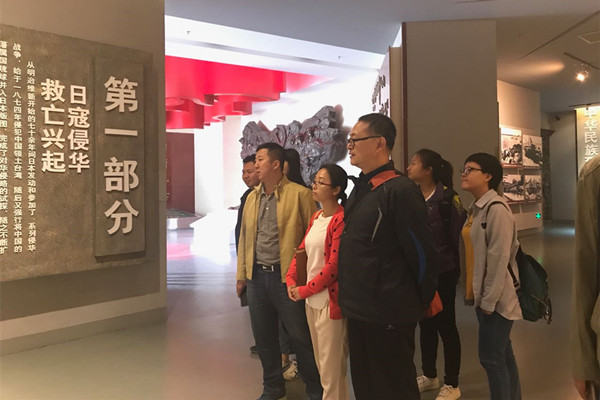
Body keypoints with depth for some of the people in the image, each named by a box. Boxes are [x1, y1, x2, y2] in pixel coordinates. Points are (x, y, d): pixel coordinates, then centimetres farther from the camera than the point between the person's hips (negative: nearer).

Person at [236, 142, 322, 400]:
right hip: (257, 276, 6)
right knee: (263, 337, 15)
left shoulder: (299, 194, -8)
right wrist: (241, 274, 13)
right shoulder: (252, 197, 11)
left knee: (300, 336, 6)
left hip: (287, 277, -5)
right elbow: (244, 237, 14)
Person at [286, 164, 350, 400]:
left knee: (331, 366, 4)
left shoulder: (341, 219, -16)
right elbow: (302, 251, 15)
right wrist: (291, 280, 0)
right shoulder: (315, 217, 11)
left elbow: (334, 265, -19)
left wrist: (304, 290, -13)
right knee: (321, 363, 20)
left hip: (329, 301, -9)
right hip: (311, 300, 9)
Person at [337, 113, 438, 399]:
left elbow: (421, 254, -16)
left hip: (388, 315, -8)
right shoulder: (360, 189, 9)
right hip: (358, 312, 8)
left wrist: (420, 304, -4)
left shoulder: (399, 190, -18)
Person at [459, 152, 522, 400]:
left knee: (491, 357, -1)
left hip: (496, 297, -9)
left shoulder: (496, 208, -16)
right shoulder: (475, 208, 11)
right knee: (502, 353, 18)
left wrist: (489, 300, -18)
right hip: (482, 295, 9)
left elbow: (499, 258, -20)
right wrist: (475, 293, 13)